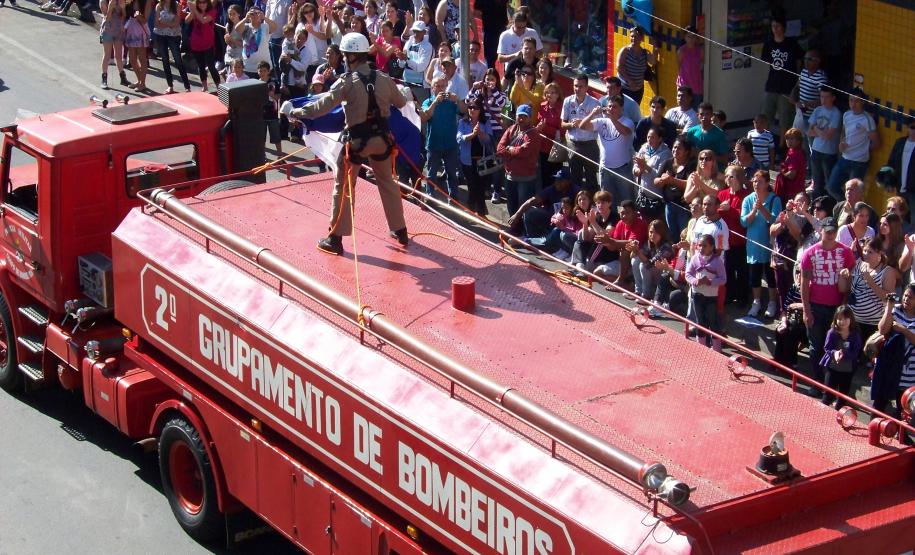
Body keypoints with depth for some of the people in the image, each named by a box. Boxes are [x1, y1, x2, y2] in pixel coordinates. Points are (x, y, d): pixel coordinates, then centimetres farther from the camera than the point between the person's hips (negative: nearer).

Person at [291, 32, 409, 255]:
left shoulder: (347, 82, -15)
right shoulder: (383, 79, -2)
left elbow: (321, 107, -17)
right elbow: (401, 103, 12)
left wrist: (296, 112, -5)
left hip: (357, 141, -4)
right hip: (381, 138, 4)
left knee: (343, 187, 7)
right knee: (387, 183, 20)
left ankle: (335, 238, 10)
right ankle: (400, 231, 28)